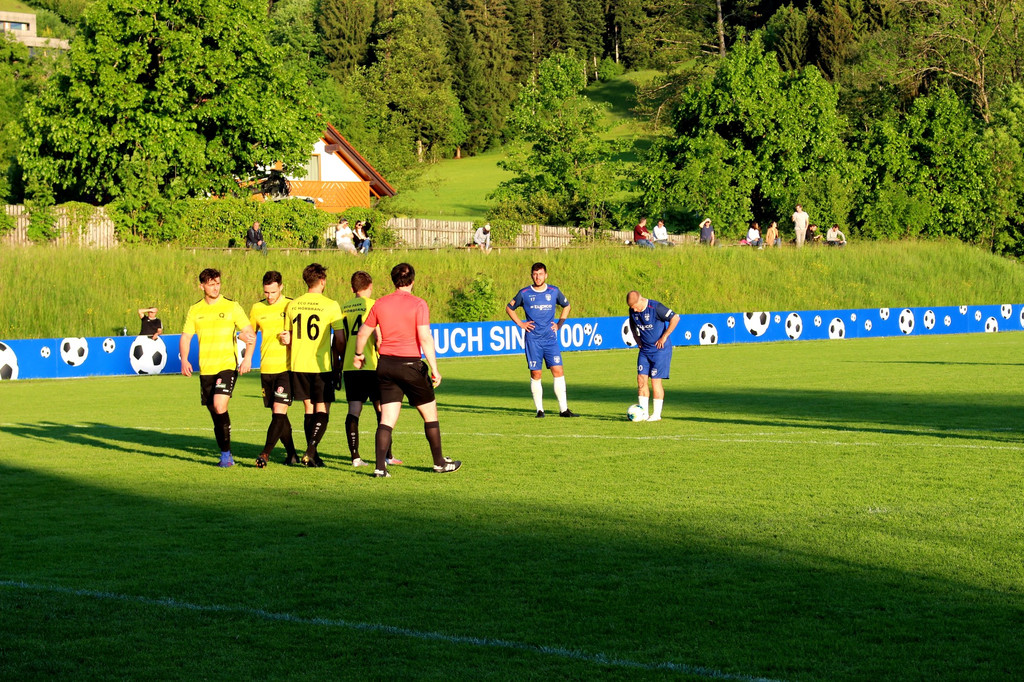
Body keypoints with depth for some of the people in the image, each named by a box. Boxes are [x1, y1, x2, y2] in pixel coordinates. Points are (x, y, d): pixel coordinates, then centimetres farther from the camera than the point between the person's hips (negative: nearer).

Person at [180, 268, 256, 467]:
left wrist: (247, 360, -12)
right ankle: (225, 454, 19)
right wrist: (184, 360, -9)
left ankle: (226, 454, -12)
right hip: (205, 368, 4)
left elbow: (251, 334, 0)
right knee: (214, 412, 8)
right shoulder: (195, 311, 8)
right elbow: (185, 337, 9)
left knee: (219, 406, -20)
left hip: (228, 366, -4)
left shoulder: (231, 307, -1)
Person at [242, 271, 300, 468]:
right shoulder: (257, 309, 9)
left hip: (287, 368, -4)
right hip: (266, 369, 4)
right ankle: (291, 454, 19)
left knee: (279, 412, -13)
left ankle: (265, 453, -13)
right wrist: (247, 358, 15)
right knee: (277, 414, 8)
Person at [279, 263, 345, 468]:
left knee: (309, 410, 13)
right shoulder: (330, 305, -8)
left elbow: (288, 338, 9)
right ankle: (311, 452, -14)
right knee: (322, 411, 2)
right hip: (321, 365, -4)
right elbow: (339, 340, -6)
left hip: (298, 366, 4)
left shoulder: (292, 305, 4)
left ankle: (313, 456, 11)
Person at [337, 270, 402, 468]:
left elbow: (340, 340, 10)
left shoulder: (343, 308, 9)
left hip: (349, 366, 4)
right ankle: (387, 455, 7)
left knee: (354, 410, 5)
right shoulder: (372, 305, -5)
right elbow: (377, 336, -11)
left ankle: (355, 456, 0)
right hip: (371, 365, -4)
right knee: (382, 410, 5)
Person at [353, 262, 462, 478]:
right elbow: (425, 338, -16)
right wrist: (434, 369, -12)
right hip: (410, 364, -4)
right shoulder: (418, 304, -9)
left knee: (387, 418, 5)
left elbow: (363, 333, 10)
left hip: (386, 364, 4)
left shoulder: (380, 304, 3)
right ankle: (440, 462, 21)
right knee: (430, 414, 13)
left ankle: (380, 467, -6)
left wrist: (358, 354, 28)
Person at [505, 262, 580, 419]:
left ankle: (563, 409, -3)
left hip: (550, 338, 1)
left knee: (558, 371, -7)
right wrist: (520, 324, 4)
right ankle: (539, 410, 7)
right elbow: (509, 308, 15)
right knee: (536, 373, -1)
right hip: (532, 339, -1)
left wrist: (559, 324, 11)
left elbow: (567, 306, 23)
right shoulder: (524, 293, 2)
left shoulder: (554, 291, 6)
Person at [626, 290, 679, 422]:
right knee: (641, 379, -1)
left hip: (660, 349, -6)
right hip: (644, 350, 6)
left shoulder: (655, 307, -20)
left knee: (655, 380, -6)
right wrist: (637, 339, 8)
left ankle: (657, 414, 2)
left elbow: (675, 318, -18)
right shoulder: (633, 311, 1)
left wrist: (664, 337, -16)